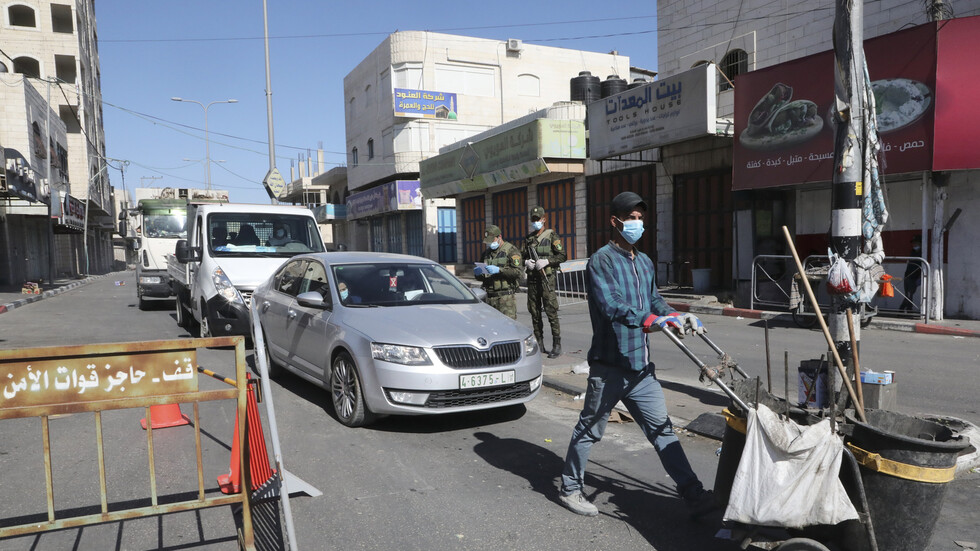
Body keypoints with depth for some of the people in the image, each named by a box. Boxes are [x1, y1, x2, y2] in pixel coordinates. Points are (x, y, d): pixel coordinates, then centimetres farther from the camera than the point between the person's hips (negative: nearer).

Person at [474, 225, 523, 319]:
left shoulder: (511, 250, 1)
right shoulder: (486, 253, 19)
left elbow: (517, 272, -12)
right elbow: (480, 278, 24)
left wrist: (499, 270, -22)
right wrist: (477, 273, 1)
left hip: (506, 297, -5)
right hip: (489, 297, 5)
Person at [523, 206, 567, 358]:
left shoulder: (552, 236, -1)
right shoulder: (528, 238, 15)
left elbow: (562, 256, -5)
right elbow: (523, 256, 20)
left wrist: (546, 261, -17)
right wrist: (526, 262, -2)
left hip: (547, 278, -6)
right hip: (532, 279, 6)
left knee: (551, 312, -7)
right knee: (534, 313, 9)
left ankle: (556, 346, -1)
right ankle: (539, 344, 18)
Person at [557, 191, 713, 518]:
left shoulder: (645, 263, 15)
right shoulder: (601, 261, -11)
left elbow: (655, 302, 19)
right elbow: (612, 307, -23)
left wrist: (679, 317, 0)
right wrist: (654, 320, -31)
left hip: (641, 367, 7)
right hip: (609, 366, -7)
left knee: (661, 428, 9)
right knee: (589, 430, 8)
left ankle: (693, 493, 14)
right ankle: (570, 489, 25)